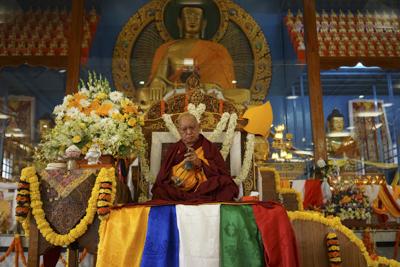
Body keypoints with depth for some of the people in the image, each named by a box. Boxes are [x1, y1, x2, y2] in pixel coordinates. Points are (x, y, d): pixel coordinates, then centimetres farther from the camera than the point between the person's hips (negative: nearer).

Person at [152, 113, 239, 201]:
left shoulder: (209, 147, 12)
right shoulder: (174, 149, 18)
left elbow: (222, 174, 1)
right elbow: (163, 176, 14)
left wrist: (200, 163, -11)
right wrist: (172, 179, -9)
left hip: (205, 193, -1)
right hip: (178, 193, 1)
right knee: (160, 193, -30)